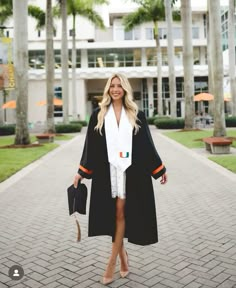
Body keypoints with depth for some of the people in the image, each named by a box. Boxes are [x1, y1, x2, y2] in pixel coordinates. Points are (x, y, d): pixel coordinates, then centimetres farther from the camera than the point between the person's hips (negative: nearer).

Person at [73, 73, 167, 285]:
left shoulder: (136, 115, 5)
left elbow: (147, 143, 6)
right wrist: (81, 172, 3)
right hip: (107, 169, 1)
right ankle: (123, 254, 29)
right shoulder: (98, 115, 5)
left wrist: (160, 169, 5)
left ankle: (112, 262, 11)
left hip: (130, 169, -1)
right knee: (113, 214, 7)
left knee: (121, 213, 1)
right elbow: (91, 146, 5)